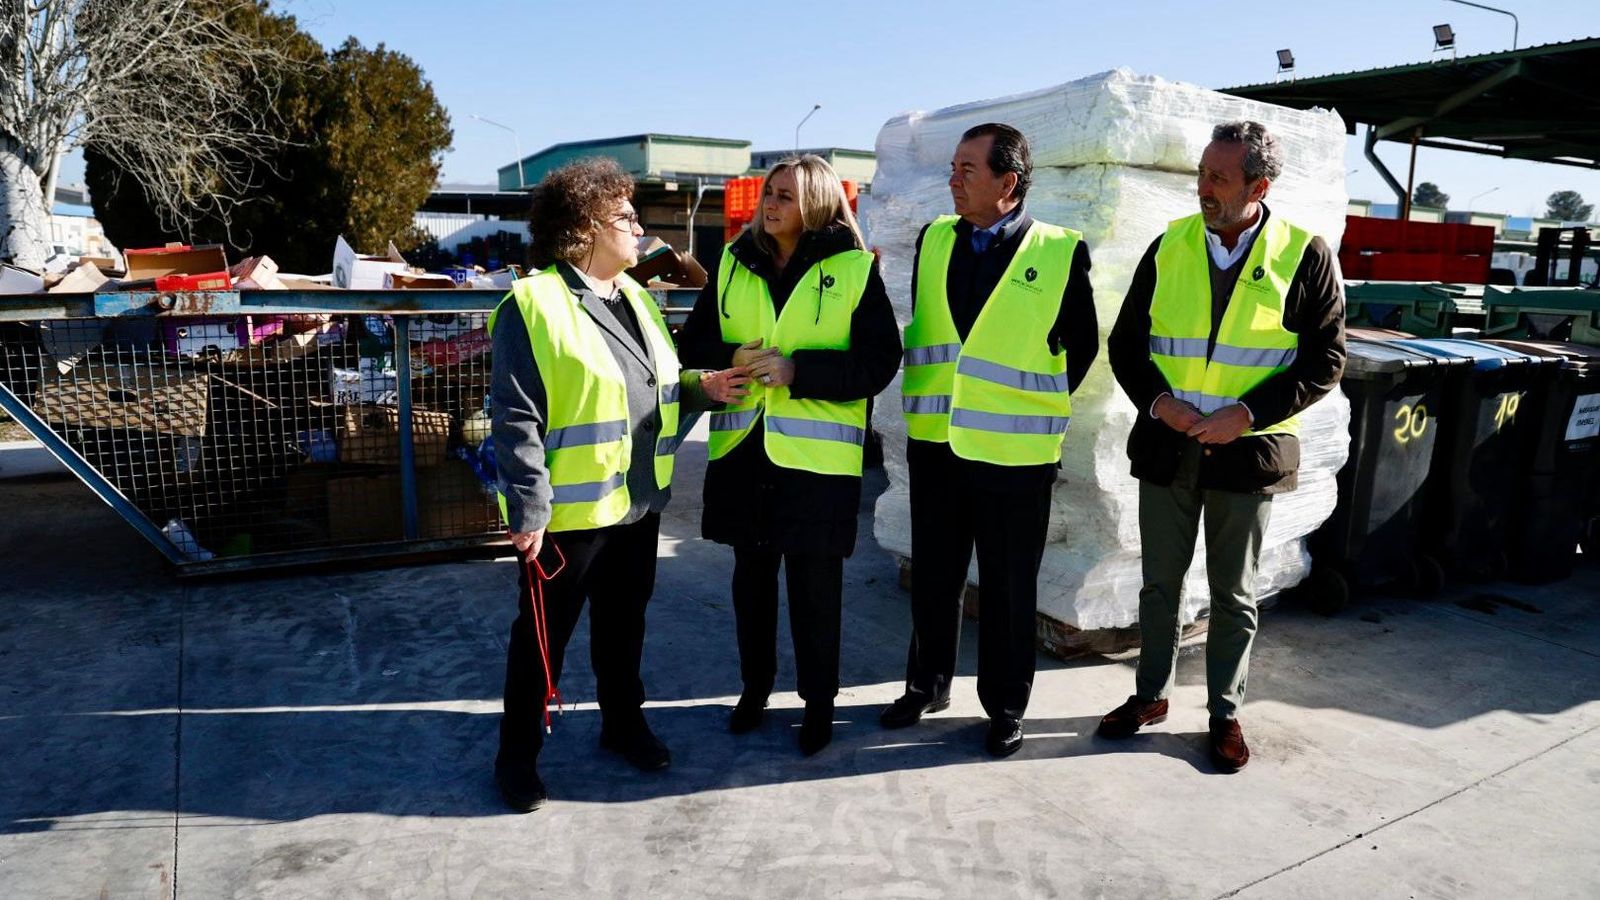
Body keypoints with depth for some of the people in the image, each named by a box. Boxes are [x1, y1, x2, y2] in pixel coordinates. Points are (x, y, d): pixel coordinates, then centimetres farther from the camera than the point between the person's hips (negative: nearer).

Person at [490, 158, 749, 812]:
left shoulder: (636, 298, 12)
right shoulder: (535, 304, -14)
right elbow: (516, 418, -18)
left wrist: (701, 388, 2)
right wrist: (528, 509, -21)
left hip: (638, 502, 7)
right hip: (569, 510, -7)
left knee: (624, 622, 21)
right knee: (543, 636, 8)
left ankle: (622, 721, 40)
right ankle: (517, 753, 25)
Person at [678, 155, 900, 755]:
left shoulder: (854, 270, -5)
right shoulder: (734, 265, 8)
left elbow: (879, 362, -9)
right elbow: (694, 342, 10)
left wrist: (797, 369, -19)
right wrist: (734, 358, -12)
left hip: (817, 454, -4)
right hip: (743, 449, 4)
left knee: (815, 583, 6)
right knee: (751, 575, 16)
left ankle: (818, 700, 25)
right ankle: (754, 684, 35)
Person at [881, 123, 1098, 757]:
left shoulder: (1061, 252, -7)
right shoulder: (934, 240, 6)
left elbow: (1081, 346, 2)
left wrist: (1037, 407, 4)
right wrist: (933, 395, 9)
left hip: (1013, 448, -4)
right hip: (935, 440, 4)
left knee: (1008, 587, 8)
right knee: (933, 576, 16)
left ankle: (1005, 705, 26)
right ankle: (927, 684, 34)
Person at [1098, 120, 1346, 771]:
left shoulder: (1304, 255, -5)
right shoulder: (1170, 247, 3)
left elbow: (1324, 361, -4)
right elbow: (1126, 344, 6)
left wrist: (1246, 414, -16)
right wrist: (1158, 400, -12)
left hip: (1247, 451, -2)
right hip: (1166, 445, 3)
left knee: (1234, 594, 10)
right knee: (1160, 583, 13)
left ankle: (1225, 713, 27)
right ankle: (1151, 694, 30)